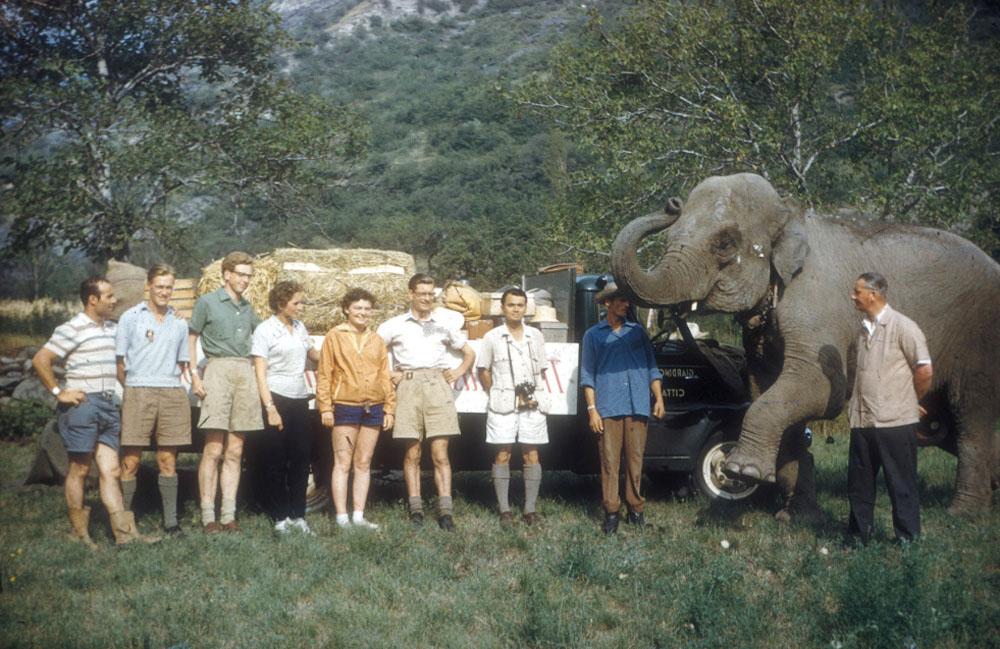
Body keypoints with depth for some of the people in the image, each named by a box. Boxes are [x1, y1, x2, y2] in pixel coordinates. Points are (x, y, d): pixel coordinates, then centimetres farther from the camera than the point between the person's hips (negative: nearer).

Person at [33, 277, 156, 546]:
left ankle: (125, 532, -2)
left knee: (111, 470, 2)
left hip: (108, 405, 7)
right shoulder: (72, 329, -8)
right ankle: (79, 531, 10)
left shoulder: (111, 328, 15)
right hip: (83, 404, -6)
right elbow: (40, 360, -13)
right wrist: (59, 392, -12)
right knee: (79, 468, 1)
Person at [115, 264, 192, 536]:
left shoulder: (179, 322, 16)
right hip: (138, 393, -3)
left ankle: (171, 521, 9)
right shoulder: (131, 317, 6)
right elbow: (119, 360, 6)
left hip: (172, 394, 3)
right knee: (130, 461, -5)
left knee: (168, 460, 5)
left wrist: (172, 384, 10)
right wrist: (132, 390, 2)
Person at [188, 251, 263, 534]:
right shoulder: (207, 302, 5)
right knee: (213, 450, -8)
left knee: (235, 452, 5)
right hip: (218, 370, -5)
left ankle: (228, 515, 7)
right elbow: (191, 339, 4)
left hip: (245, 373, 5)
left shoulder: (247, 307, 19)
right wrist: (194, 375, -6)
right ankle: (208, 516, -6)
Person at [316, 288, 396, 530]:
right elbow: (324, 374, 0)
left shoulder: (376, 340, 15)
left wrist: (389, 408, 10)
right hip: (345, 407, -4)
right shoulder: (334, 336, 3)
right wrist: (325, 407, -7)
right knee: (343, 463, -3)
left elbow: (385, 376, 16)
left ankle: (358, 515, 12)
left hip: (373, 409, 4)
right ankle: (342, 517, 0)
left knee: (364, 463, 7)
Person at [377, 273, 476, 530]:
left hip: (438, 386, 0)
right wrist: (388, 374, 5)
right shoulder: (394, 325, 14)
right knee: (412, 453, 0)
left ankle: (445, 510, -9)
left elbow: (469, 353, 29)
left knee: (440, 453, -6)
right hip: (408, 386, 0)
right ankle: (415, 509, 4)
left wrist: (457, 372, 13)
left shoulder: (444, 326, 19)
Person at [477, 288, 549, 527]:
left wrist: (535, 395, 3)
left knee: (531, 455, 1)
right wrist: (496, 395, 0)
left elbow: (542, 370, 17)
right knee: (502, 455, -2)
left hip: (532, 404, 2)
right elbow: (483, 371, 9)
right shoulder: (492, 337, 6)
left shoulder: (536, 336, 13)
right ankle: (504, 510, 2)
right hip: (503, 405, -2)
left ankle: (530, 509, 6)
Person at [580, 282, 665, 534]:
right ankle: (611, 512, 1)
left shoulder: (637, 332, 17)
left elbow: (651, 368, 18)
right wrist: (592, 409, -2)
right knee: (609, 462, -4)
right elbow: (587, 375, 6)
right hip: (608, 409, -2)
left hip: (638, 408, 2)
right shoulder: (594, 335, 9)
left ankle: (636, 509, 11)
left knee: (635, 461, 3)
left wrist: (659, 399, 9)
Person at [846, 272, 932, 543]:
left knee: (901, 483, 1)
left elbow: (925, 370, -12)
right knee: (859, 480, 12)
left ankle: (908, 539, 11)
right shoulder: (863, 329, 13)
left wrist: (910, 401, -1)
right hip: (862, 419, 7)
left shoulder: (903, 327, -10)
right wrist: (857, 400, 14)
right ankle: (859, 535, 24)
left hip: (895, 421, -7)